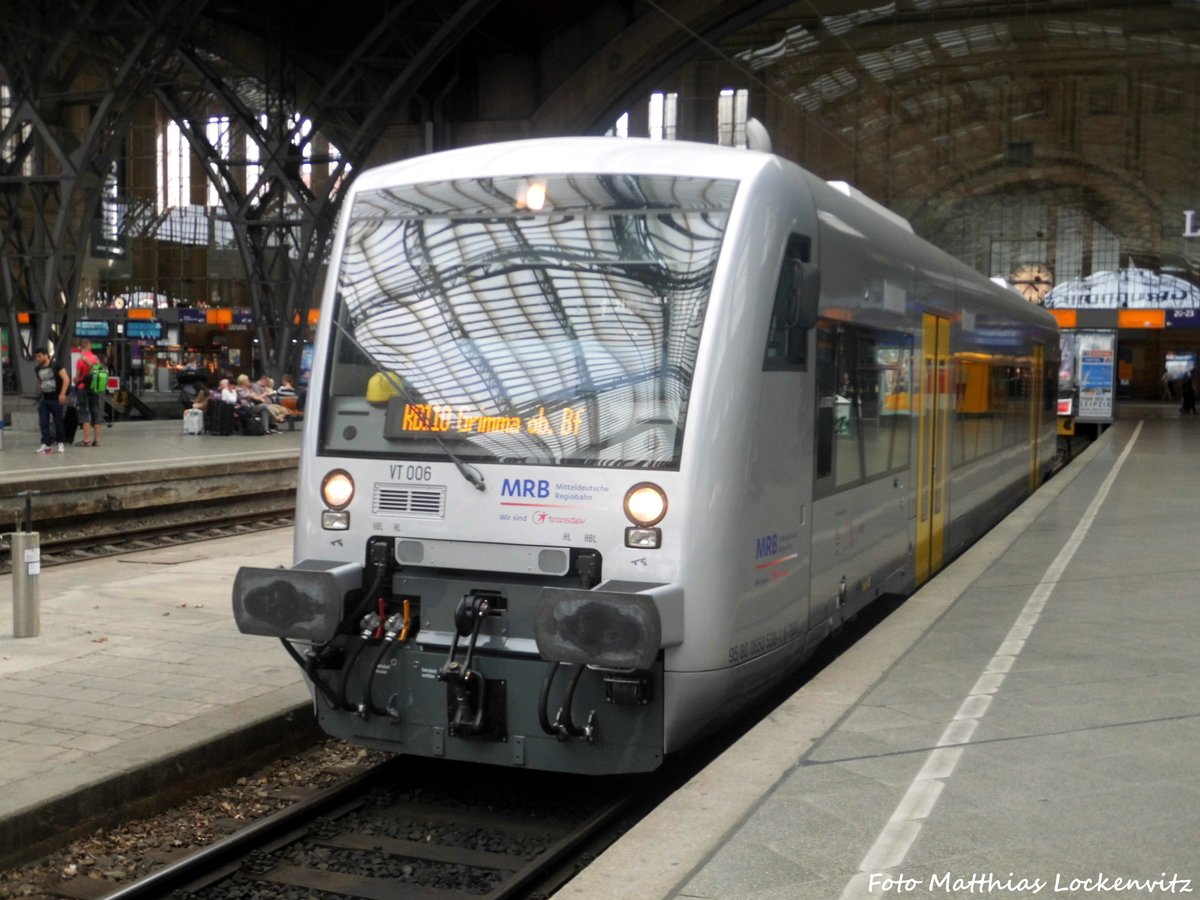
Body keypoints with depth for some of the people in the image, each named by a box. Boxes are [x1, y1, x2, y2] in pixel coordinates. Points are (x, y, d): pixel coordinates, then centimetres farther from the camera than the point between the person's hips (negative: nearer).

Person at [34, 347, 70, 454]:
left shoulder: (56, 366, -9)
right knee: (43, 423, -3)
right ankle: (46, 444, -2)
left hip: (56, 399, -5)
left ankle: (60, 443, 15)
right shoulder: (37, 369, 8)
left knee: (58, 422, 2)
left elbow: (66, 379, -14)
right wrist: (41, 391, 15)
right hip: (44, 399, 5)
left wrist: (62, 394, -20)